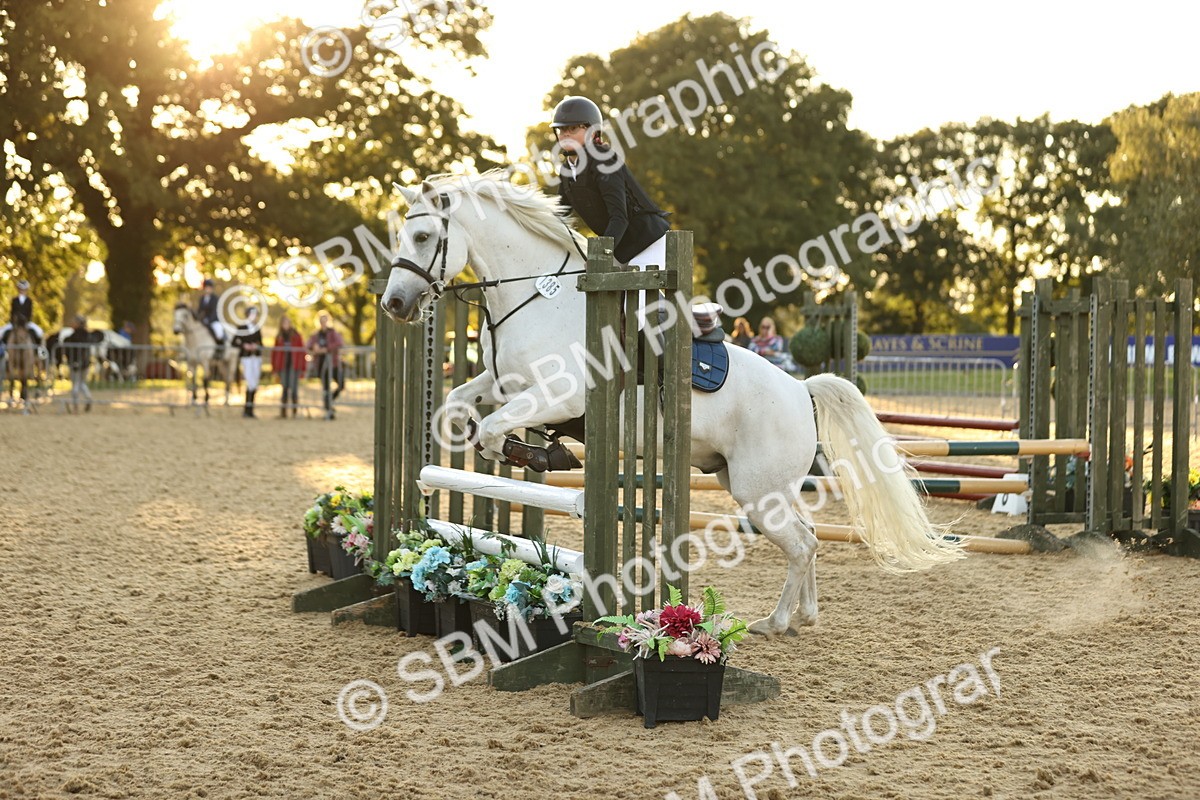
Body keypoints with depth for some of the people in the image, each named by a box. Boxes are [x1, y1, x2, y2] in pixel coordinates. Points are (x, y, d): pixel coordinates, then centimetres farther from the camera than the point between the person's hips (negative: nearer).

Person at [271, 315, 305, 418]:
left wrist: (302, 368, -1)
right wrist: (274, 368, 7)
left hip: (294, 365, -2)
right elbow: (275, 352, 11)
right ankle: (283, 411, 7)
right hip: (283, 366, 2)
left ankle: (294, 412, -2)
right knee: (284, 388, 3)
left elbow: (302, 351, 3)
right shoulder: (279, 337, 9)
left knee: (294, 388, -6)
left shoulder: (296, 335, 3)